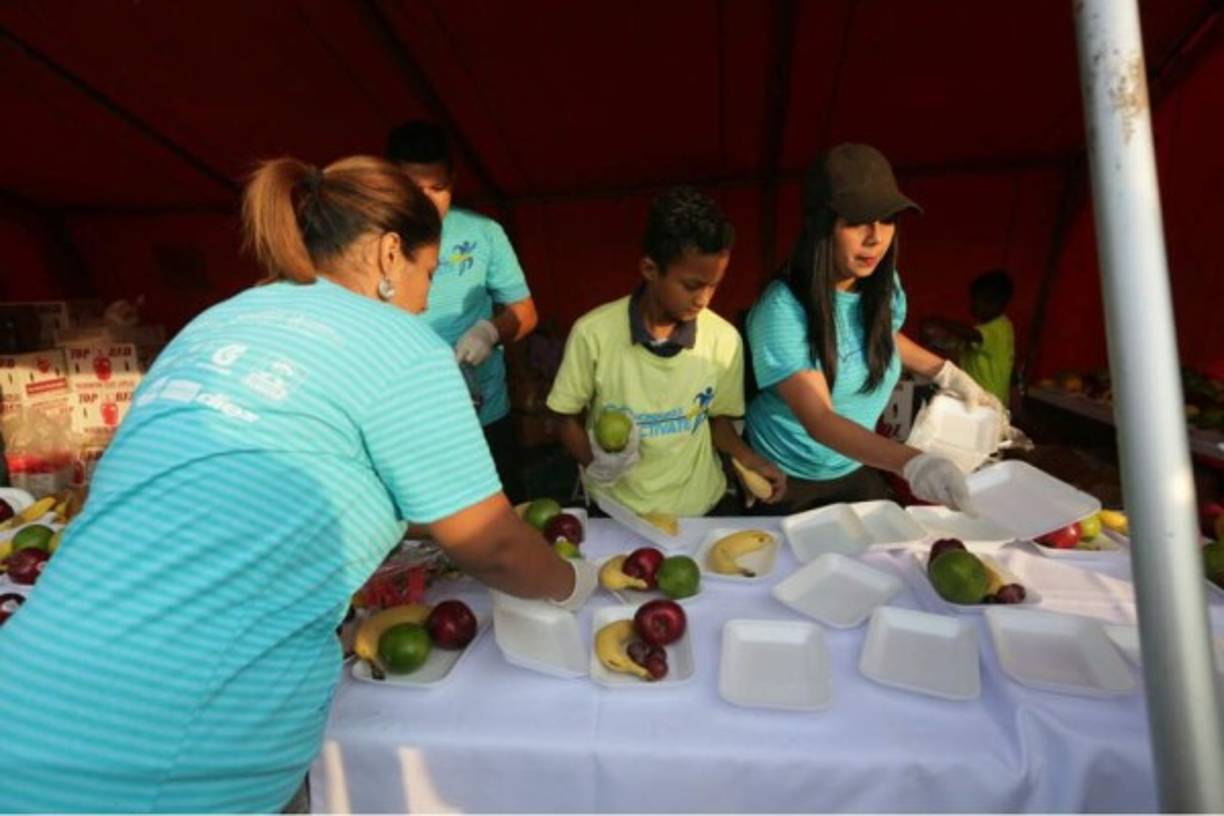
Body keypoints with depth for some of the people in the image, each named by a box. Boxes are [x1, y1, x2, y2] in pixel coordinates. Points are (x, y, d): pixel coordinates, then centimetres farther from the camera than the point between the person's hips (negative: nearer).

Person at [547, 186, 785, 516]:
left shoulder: (724, 339, -9)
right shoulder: (594, 333, -16)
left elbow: (718, 417, 7)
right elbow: (568, 418, -2)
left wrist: (747, 458, -11)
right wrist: (595, 463, -20)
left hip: (700, 502, 1)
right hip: (617, 507, -1)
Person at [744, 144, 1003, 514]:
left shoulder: (883, 285, -10)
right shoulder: (783, 310, -30)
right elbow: (819, 419, -38)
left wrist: (947, 373, 3)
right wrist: (912, 463, -49)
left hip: (856, 470, 5)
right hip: (785, 481, -5)